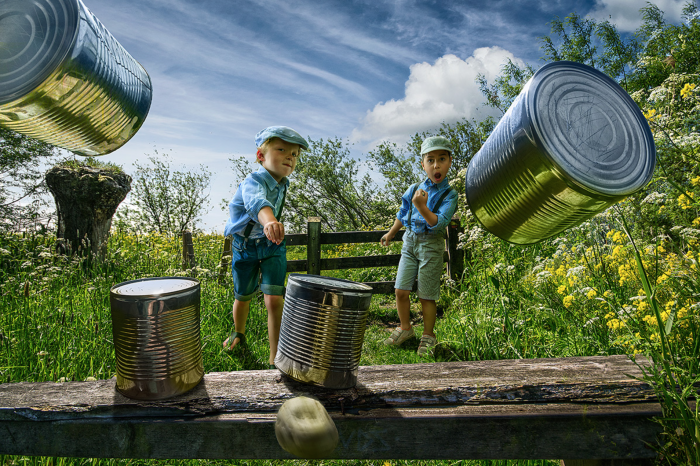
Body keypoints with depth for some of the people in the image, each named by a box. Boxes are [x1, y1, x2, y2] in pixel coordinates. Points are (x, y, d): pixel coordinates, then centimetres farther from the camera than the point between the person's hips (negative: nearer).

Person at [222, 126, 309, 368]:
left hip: (272, 245, 3)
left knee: (274, 300, -12)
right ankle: (238, 333, 50)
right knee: (242, 297, 16)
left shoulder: (282, 183, -9)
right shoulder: (253, 182, -30)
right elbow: (258, 201, -56)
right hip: (244, 247, -3)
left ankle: (275, 360, -2)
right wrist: (269, 221, -76)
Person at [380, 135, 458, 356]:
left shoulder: (449, 194, -11)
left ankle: (428, 336, 24)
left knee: (427, 296, 4)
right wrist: (390, 234, 28)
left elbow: (439, 223, -23)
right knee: (401, 290, 4)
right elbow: (402, 214, 18)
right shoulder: (415, 189, 2)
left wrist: (422, 206, -37)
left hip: (431, 245, -4)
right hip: (410, 240, 4)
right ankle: (405, 328, 27)